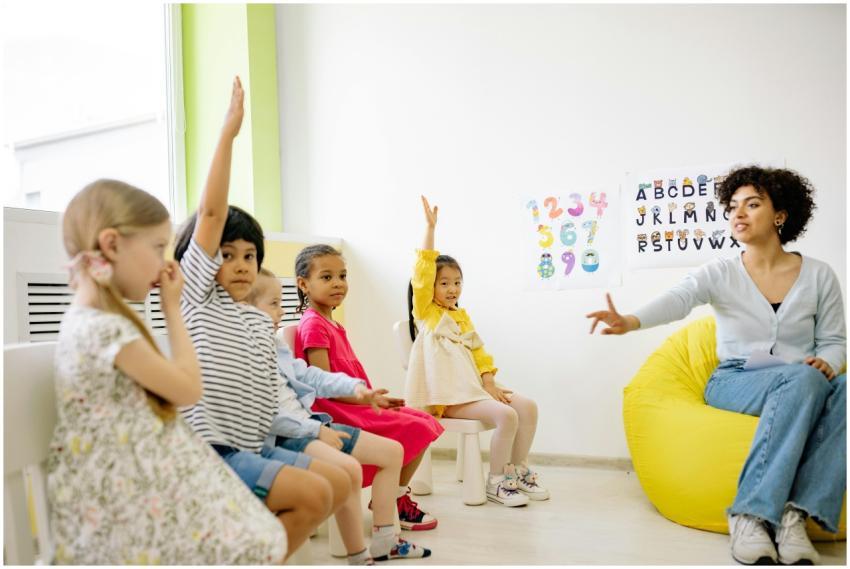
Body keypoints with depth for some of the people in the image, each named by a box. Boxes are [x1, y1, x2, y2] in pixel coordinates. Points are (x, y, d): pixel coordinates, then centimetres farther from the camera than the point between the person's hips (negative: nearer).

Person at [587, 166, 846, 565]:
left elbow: (834, 341, 11)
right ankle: (750, 515, -36)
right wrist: (630, 321, -40)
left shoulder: (819, 275, 7)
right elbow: (678, 300, -20)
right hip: (733, 385, -2)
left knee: (841, 389, -32)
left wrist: (828, 363, -15)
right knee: (802, 378, -34)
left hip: (804, 386, 2)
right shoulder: (720, 274, 1)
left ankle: (797, 514, -34)